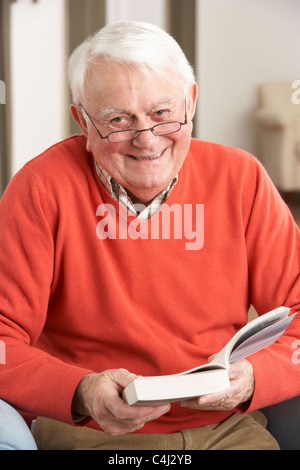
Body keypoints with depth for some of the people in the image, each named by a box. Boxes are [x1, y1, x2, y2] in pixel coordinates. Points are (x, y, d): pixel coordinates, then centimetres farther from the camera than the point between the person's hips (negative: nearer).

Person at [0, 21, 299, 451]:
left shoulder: (241, 179, -1)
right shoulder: (43, 189, -10)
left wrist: (252, 378, -21)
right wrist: (82, 394, -29)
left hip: (226, 427, 3)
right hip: (84, 431, -2)